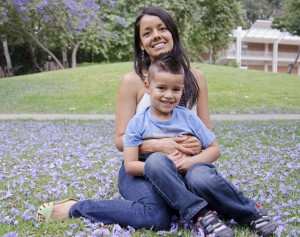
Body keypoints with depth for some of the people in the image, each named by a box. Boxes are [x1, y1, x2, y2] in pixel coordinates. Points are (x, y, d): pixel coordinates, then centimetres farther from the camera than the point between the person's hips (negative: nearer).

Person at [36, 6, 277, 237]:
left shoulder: (196, 77, 4)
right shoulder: (133, 81, -5)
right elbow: (121, 140, -5)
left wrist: (198, 143, -15)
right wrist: (156, 145, -23)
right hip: (140, 168, -2)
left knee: (203, 178, -36)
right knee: (156, 216, -34)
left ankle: (252, 213, -10)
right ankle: (75, 208, -13)